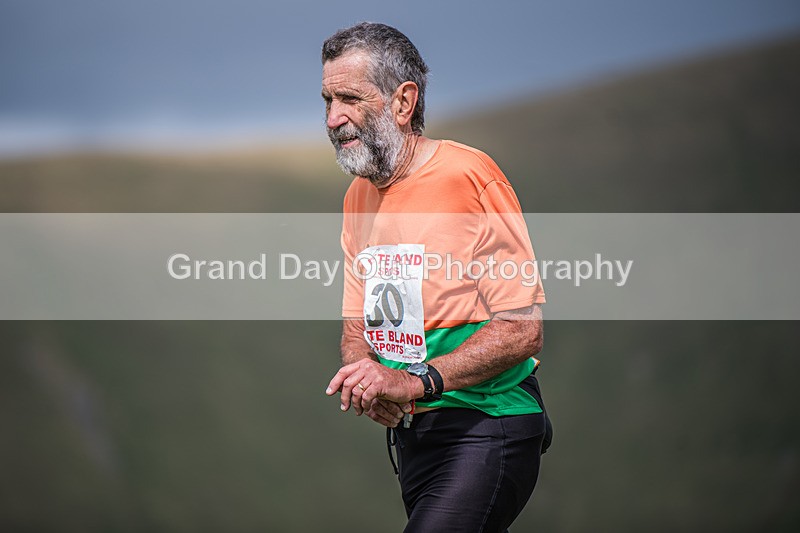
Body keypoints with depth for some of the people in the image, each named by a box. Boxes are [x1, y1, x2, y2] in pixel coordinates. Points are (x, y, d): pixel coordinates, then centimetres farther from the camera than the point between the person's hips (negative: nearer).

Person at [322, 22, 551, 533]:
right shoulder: (359, 197, 10)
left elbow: (523, 329, -18)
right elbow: (358, 324, 14)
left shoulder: (468, 176, -14)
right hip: (409, 430, 8)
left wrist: (417, 380, -26)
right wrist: (365, 376, -10)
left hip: (487, 428, -8)